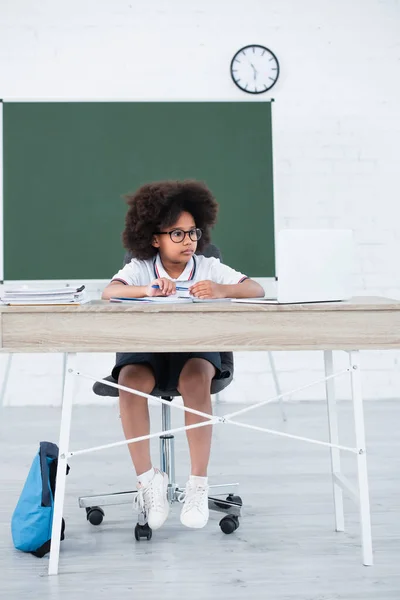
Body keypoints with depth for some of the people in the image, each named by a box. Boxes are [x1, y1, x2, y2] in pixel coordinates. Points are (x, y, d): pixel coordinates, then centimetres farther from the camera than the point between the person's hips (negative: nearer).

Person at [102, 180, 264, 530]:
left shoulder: (210, 268, 0)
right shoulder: (140, 269, -1)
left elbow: (256, 289, -11)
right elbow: (109, 292, -20)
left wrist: (222, 290, -32)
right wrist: (147, 290, -40)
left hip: (196, 347, 0)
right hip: (146, 347, 1)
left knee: (196, 378, -34)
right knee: (130, 379, -32)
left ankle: (199, 485, -23)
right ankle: (148, 478, -16)